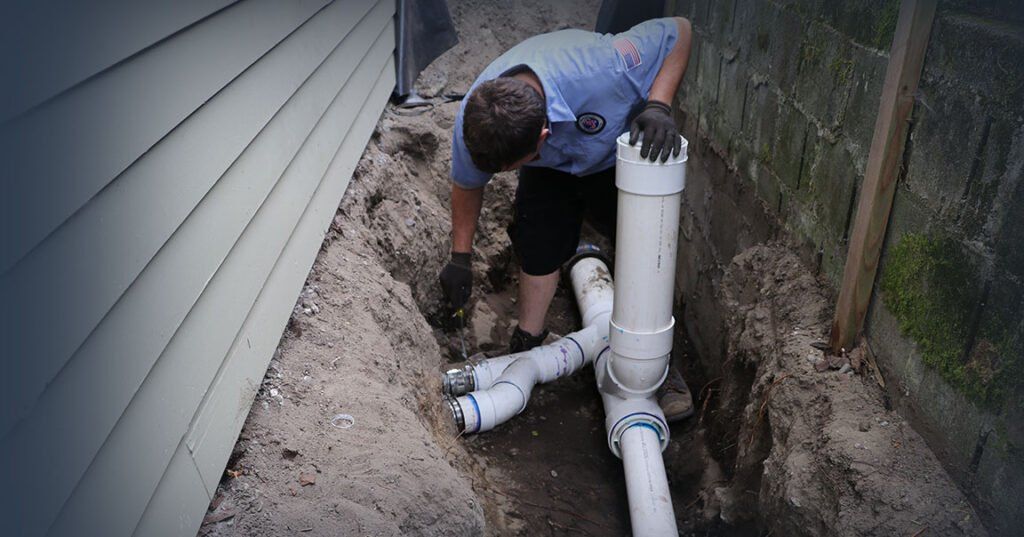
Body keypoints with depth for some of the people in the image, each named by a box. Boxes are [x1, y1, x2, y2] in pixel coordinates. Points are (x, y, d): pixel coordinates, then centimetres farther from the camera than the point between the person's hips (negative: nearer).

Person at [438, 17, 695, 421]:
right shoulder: (472, 120, -32)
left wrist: (658, 107, -44)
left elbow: (678, 30, -30)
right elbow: (467, 185, -10)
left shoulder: (599, 69, -47)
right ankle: (527, 344, 20)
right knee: (538, 249, -4)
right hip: (550, 170, 3)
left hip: (620, 156, -2)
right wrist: (460, 258, -2)